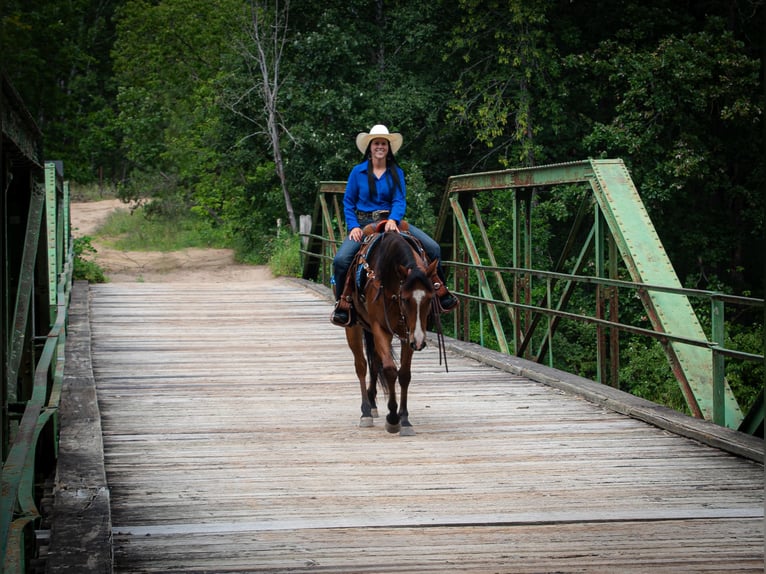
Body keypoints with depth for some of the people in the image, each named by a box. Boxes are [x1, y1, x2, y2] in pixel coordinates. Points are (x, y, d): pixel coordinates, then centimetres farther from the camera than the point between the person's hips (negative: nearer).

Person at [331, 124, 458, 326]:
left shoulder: (396, 173, 6)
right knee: (341, 259, -27)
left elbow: (400, 201, -3)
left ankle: (440, 290, 2)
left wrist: (393, 219, -23)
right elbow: (348, 202, 6)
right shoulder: (358, 172, 2)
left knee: (433, 248, -15)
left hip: (392, 221, 1)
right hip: (364, 224, -1)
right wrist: (353, 226, -8)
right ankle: (342, 302, -7)